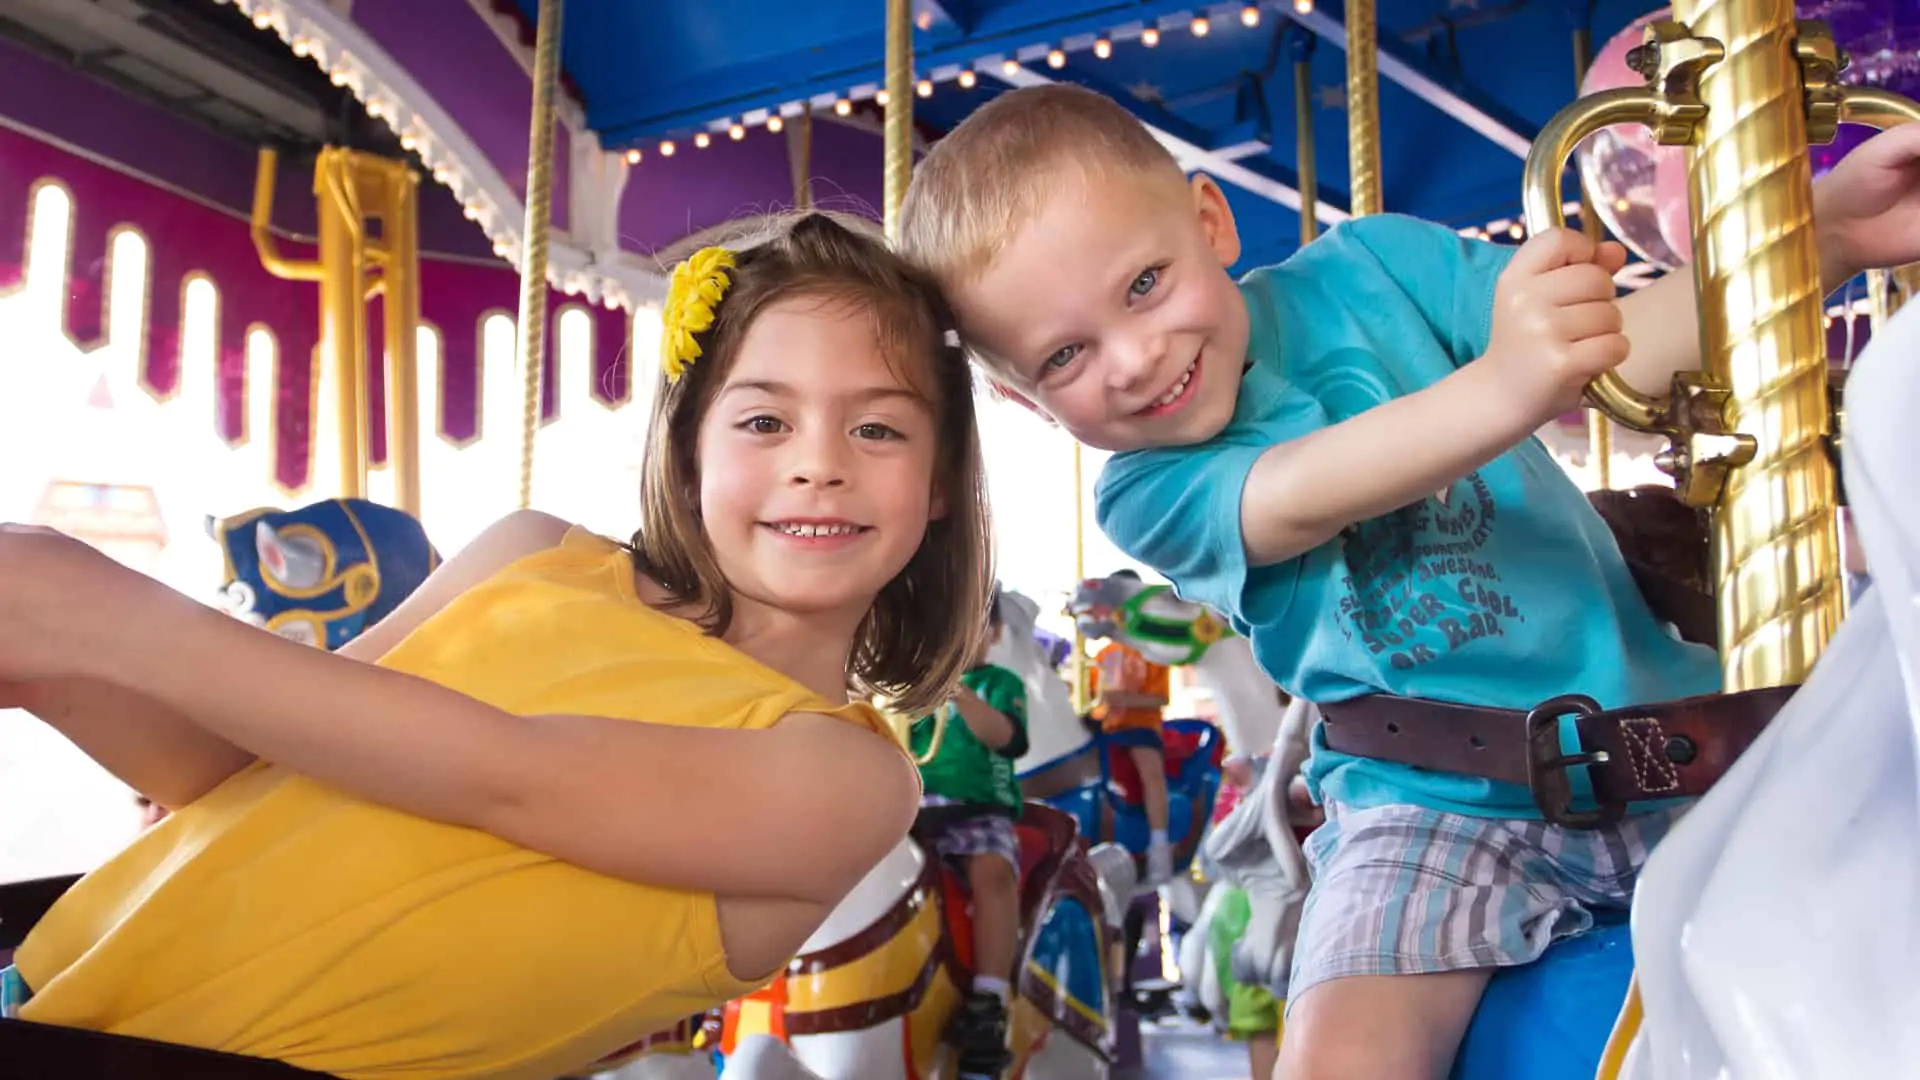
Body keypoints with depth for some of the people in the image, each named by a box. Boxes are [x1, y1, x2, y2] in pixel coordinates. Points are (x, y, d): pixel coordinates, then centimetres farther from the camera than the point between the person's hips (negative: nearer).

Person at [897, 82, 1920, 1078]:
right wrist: (1500, 388, -44)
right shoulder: (1143, 496, -6)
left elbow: (1627, 342, -3)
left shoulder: (1368, 266, -1)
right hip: (1436, 808, -2)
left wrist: (1826, 227, -19)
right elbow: (1299, 499, -27)